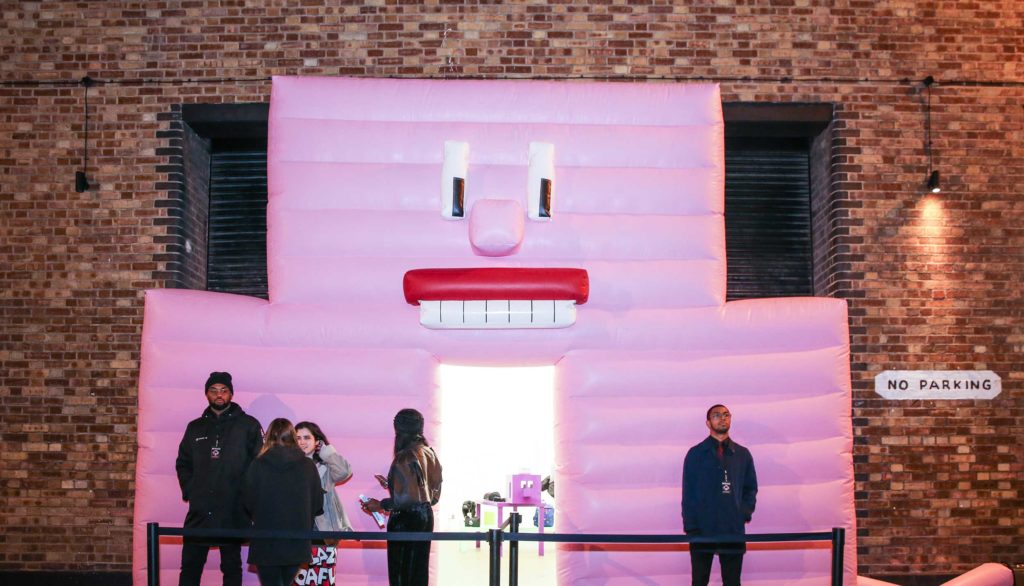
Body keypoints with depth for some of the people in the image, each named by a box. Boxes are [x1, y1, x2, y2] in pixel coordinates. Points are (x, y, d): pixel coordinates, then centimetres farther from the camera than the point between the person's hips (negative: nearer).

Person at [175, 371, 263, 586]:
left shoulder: (248, 425, 1)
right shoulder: (195, 427, 12)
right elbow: (183, 464, 15)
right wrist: (188, 491, 2)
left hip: (233, 512, -3)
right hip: (199, 510, 3)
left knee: (232, 567, 7)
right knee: (190, 566, 5)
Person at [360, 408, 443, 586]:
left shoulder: (405, 457, -19)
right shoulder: (429, 453, 6)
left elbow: (408, 498, -24)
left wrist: (381, 505, -11)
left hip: (406, 520, -8)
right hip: (426, 516, 8)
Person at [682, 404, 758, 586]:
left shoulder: (743, 454, 10)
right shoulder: (695, 454, 2)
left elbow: (751, 488, 15)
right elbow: (688, 493, 0)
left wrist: (746, 512, -2)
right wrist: (690, 527, -7)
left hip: (734, 530, 2)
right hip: (702, 530, -2)